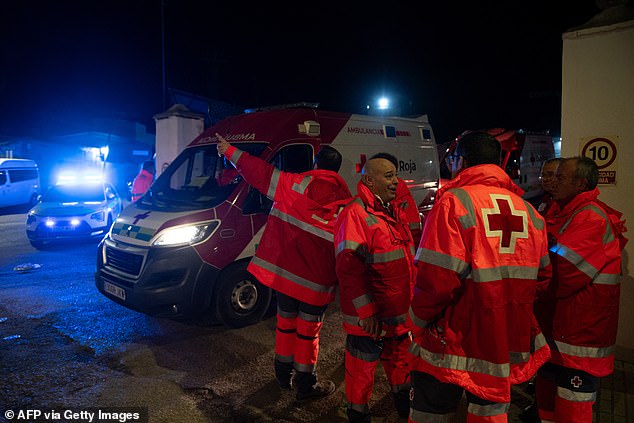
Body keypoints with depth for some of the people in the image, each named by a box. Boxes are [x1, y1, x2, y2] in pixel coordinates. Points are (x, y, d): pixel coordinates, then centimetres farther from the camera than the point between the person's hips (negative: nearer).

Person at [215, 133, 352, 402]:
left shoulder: (296, 185, -6)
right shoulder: (345, 203, -7)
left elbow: (260, 172, 2)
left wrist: (230, 151, 13)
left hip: (284, 269, 2)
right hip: (316, 280, -2)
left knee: (286, 321, 20)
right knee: (308, 330, 11)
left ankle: (283, 373, 36)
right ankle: (306, 384, 23)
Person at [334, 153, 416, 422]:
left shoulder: (393, 212, 10)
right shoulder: (354, 214, -19)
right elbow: (349, 269, -24)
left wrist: (413, 300, 19)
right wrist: (366, 312, -24)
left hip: (400, 315, 9)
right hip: (368, 319, -9)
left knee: (401, 362, 26)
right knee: (362, 371, 9)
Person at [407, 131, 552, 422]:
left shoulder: (453, 201, -15)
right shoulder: (528, 210, 3)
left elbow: (436, 277, -22)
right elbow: (541, 278, 8)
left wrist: (417, 320, -6)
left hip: (455, 341, -5)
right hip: (510, 342, 6)